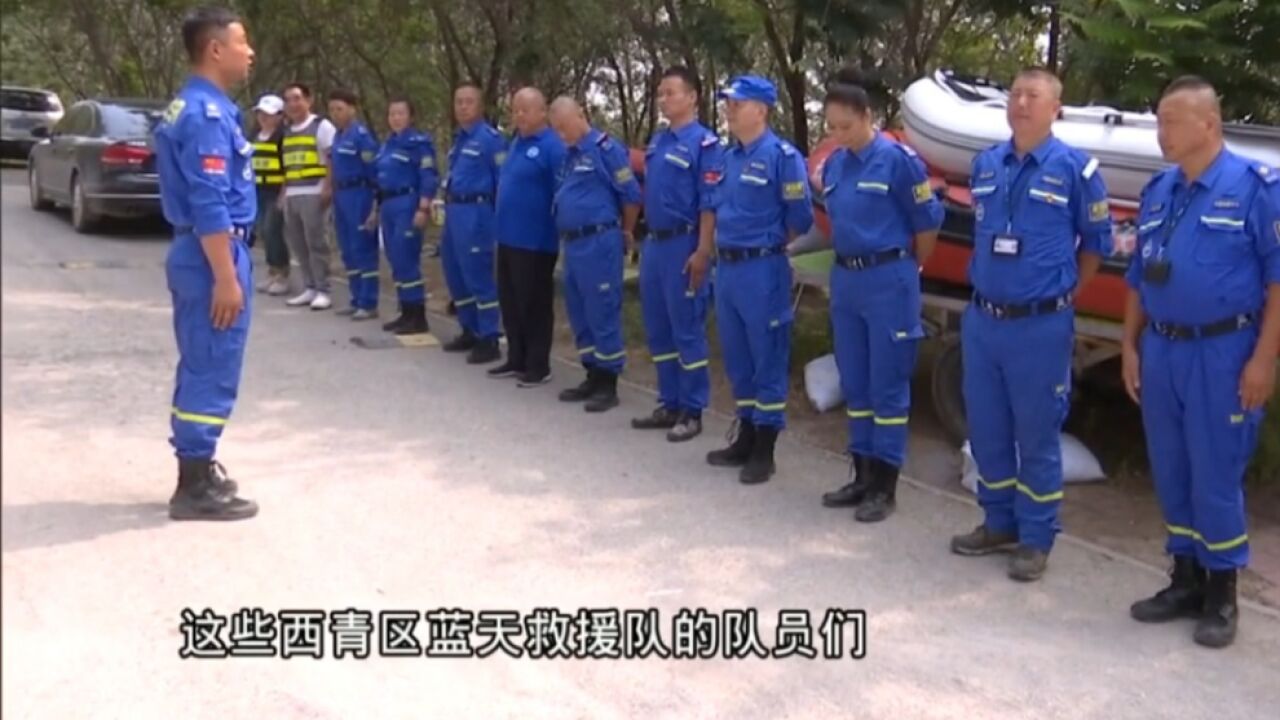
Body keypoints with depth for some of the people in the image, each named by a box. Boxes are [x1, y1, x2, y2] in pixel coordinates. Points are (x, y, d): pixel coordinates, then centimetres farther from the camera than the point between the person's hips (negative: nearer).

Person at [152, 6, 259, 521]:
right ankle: (195, 488, 3)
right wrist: (226, 279, -23)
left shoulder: (188, 107, 15)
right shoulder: (207, 114, -17)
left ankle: (197, 470, 26)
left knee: (200, 367, 16)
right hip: (213, 255, -11)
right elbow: (210, 206, -23)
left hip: (193, 252, 11)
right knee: (212, 372, -4)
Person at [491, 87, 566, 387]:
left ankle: (538, 366, 10)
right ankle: (516, 360, 27)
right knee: (510, 302, 15)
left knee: (534, 305, 1)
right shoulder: (516, 143, 14)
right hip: (508, 238, 9)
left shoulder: (552, 146, -15)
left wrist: (561, 233, -15)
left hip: (535, 241, -9)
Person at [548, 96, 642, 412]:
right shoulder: (570, 155, 15)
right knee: (580, 315, 13)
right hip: (573, 244, 9)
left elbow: (631, 195, -11)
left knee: (602, 314, -4)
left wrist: (626, 233, 0)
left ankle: (609, 383, 3)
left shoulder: (605, 148, -12)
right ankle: (593, 376, 22)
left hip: (598, 243, -9)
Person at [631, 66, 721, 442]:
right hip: (654, 244, 9)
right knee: (658, 330, 13)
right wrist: (646, 240, 17)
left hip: (683, 245, -8)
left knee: (687, 330, -2)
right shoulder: (657, 142, 15)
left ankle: (692, 411, 6)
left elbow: (709, 204, -15)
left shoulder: (704, 143, -11)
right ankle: (669, 404, 22)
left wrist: (702, 252, -21)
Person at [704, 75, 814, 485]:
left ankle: (764, 451, 8)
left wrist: (769, 246, 4)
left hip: (761, 271, -8)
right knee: (737, 358, 15)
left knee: (767, 360, 1)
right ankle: (745, 438, 27)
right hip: (726, 268, 8)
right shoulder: (729, 156, 12)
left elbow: (801, 217, -10)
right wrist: (726, 249, 15)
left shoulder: (782, 156, -12)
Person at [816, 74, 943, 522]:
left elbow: (928, 223, -5)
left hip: (888, 279, -7)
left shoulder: (898, 159, -11)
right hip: (845, 279, 7)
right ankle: (863, 475, 22)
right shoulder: (833, 165, 8)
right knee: (854, 383, 11)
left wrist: (908, 271, 6)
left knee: (887, 385, 0)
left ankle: (885, 485, 8)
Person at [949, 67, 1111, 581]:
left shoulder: (1075, 169, -7)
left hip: (1040, 326, -5)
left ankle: (1036, 539, 16)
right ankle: (999, 523, 29)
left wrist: (1063, 293, 5)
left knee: (1036, 435, 4)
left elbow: (1096, 242, 2)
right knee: (986, 429, 13)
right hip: (981, 320, 5)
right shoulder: (985, 164, 8)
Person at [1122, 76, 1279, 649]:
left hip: (1221, 352, -6)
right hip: (1160, 350, 6)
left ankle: (1221, 595, 15)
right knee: (1171, 473, 12)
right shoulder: (1157, 191, 10)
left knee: (1216, 476, 0)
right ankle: (1186, 580, 26)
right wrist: (1130, 347, 12)